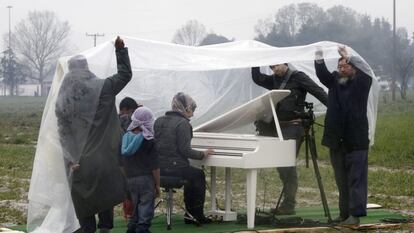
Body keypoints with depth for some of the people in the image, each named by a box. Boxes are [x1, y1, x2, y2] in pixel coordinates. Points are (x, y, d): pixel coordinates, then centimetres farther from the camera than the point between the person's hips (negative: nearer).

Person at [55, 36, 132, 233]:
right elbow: (125, 74, 4)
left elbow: (63, 131, -2)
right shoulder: (100, 89, -7)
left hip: (78, 162, 1)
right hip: (102, 157, -1)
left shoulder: (62, 99, 1)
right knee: (105, 195, 13)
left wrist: (70, 159, -3)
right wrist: (120, 49, 10)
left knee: (83, 202, 8)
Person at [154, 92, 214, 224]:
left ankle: (190, 213, 30)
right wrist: (203, 155, -2)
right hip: (175, 168, -7)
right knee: (199, 175, 21)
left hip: (159, 168, 7)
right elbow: (185, 151, -18)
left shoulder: (159, 121, 9)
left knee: (192, 174, 31)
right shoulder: (183, 123, -14)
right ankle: (197, 214, 24)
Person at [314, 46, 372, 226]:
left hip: (356, 141, -5)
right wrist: (319, 59, -23)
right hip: (337, 139, 5)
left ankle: (355, 215, -9)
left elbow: (364, 77, -22)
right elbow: (323, 74, -6)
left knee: (356, 179, -7)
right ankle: (344, 213, 18)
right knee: (341, 180, 11)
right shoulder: (335, 81, 11)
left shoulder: (361, 83, -1)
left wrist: (348, 58, -30)